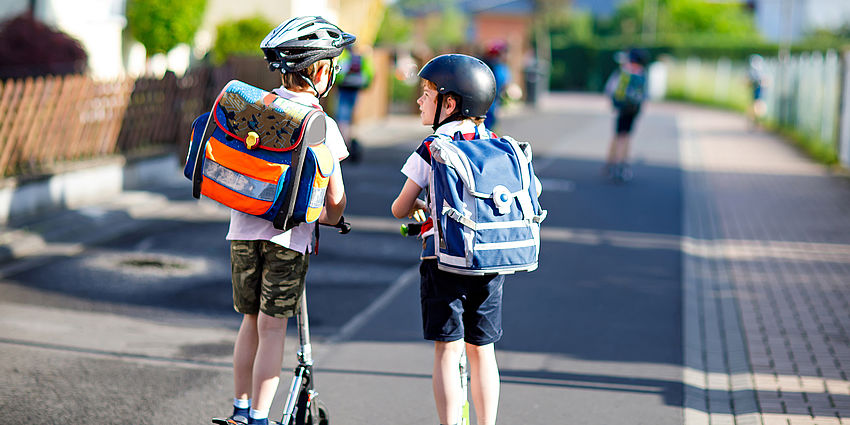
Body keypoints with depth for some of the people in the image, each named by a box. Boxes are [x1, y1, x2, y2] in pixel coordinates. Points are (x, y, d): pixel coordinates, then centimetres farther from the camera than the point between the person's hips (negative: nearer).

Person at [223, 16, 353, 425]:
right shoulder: (321, 126, -10)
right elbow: (335, 199, -6)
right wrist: (331, 217, 16)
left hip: (244, 229, 4)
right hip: (289, 236, -4)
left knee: (251, 321, 17)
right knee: (272, 329, 2)